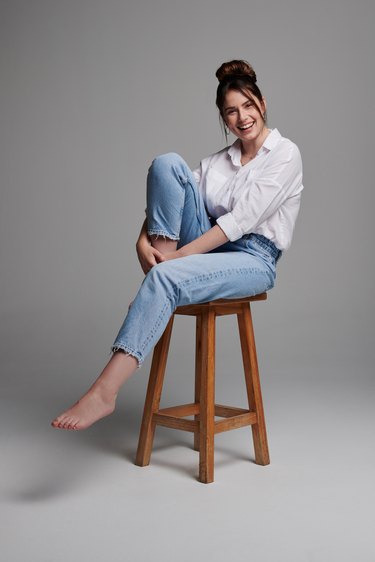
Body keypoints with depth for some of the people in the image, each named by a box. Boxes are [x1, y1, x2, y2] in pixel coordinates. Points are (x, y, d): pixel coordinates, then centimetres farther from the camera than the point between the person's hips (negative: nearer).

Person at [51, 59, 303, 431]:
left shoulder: (285, 154, -3)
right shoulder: (217, 162, 16)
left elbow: (242, 219, -15)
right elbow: (164, 200, 6)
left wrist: (180, 255, -20)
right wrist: (144, 240, -15)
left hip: (252, 259, -5)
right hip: (208, 247, 6)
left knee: (165, 277, -37)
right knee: (167, 163, -14)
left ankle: (104, 393, -38)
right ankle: (163, 258, -17)